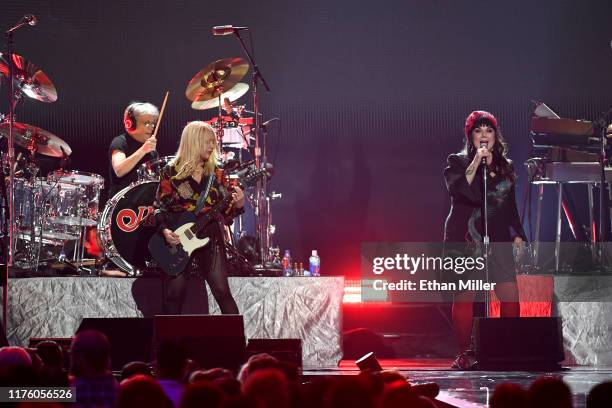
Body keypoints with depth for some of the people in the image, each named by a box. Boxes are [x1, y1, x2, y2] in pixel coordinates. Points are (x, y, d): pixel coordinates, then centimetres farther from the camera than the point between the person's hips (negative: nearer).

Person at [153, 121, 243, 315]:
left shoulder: (215, 174, 8)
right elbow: (159, 207, 2)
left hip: (210, 239, 1)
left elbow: (225, 211, 9)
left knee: (221, 290, -7)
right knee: (175, 292, -1)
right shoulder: (171, 173, 1)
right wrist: (165, 230, -15)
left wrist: (237, 205, -12)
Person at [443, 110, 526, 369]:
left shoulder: (505, 167, 17)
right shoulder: (457, 163, 5)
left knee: (510, 297, -8)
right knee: (464, 297, -5)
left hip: (498, 240, 3)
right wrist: (476, 164, -16)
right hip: (466, 239, -3)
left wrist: (517, 234, 13)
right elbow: (459, 191, -13)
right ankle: (465, 354, 3)